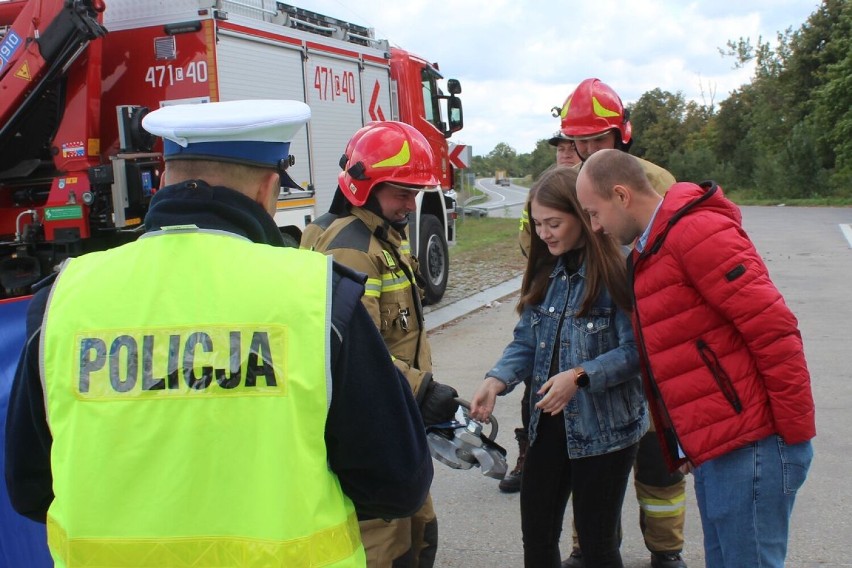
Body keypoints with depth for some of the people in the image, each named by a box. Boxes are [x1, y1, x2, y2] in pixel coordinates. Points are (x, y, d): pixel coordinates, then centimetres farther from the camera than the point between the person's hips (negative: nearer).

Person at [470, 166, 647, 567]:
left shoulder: (615, 270, -17)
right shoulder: (545, 271, 6)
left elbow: (635, 350, -18)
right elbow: (526, 341, 4)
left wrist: (580, 376, -27)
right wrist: (496, 381, -13)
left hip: (604, 429, -6)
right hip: (548, 424, 6)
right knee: (537, 536, 15)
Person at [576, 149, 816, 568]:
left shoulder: (696, 232, -15)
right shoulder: (648, 252, 17)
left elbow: (773, 330, -19)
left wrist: (796, 433, -15)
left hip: (749, 449, -10)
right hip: (712, 454, 10)